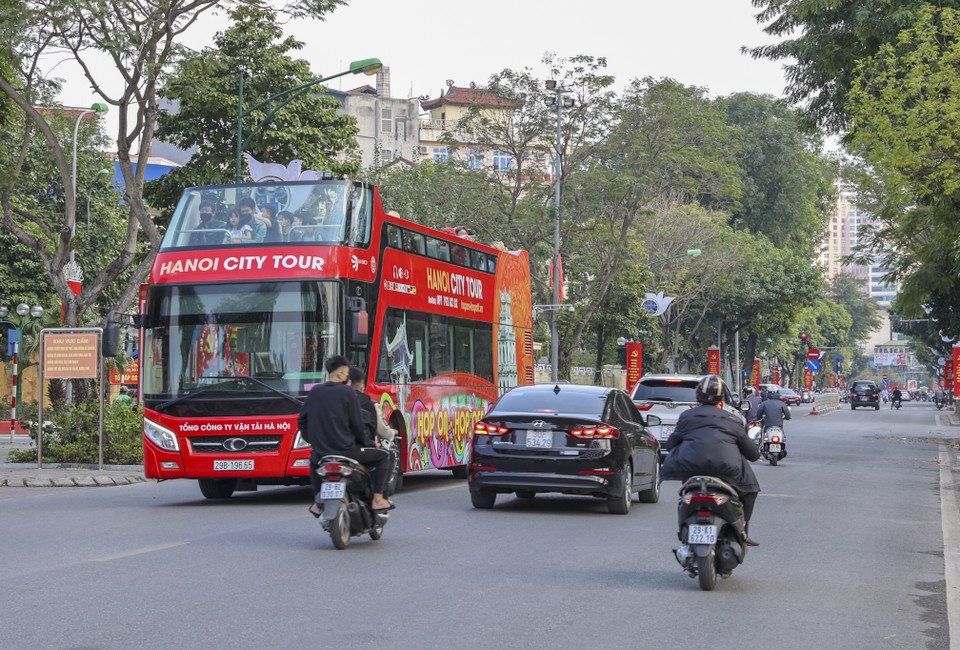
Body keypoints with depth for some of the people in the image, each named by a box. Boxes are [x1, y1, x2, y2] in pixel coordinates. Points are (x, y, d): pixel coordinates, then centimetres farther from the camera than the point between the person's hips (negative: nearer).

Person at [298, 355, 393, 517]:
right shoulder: (347, 392, -9)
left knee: (314, 462, 40)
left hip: (320, 450, 5)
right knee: (383, 457, 13)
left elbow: (302, 420, 13)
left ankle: (317, 503, 29)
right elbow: (357, 424, -8)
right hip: (345, 448, -5)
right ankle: (377, 499, 8)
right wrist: (369, 442, 9)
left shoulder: (315, 392, 5)